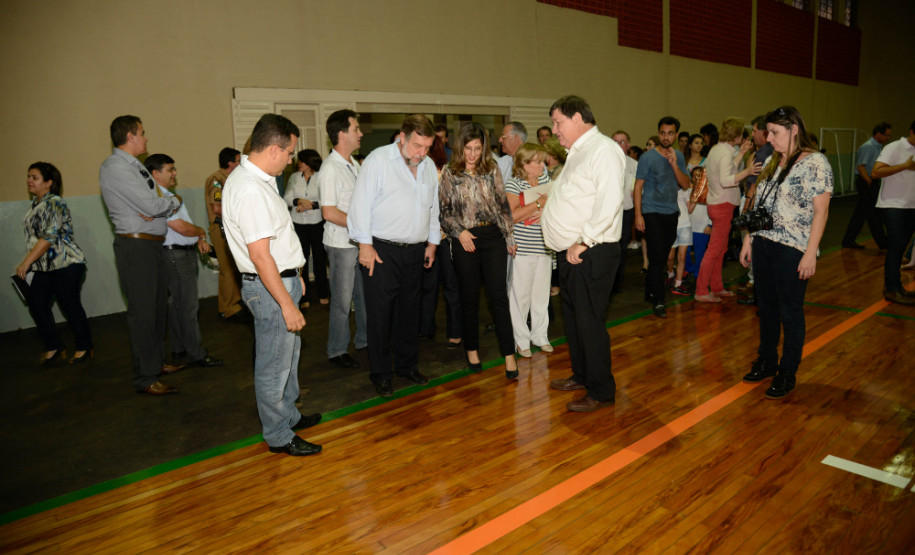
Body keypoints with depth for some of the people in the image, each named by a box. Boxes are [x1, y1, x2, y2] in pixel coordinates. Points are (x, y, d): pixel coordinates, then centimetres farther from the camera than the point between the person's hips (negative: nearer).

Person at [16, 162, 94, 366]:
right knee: (36, 303, 2)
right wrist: (28, 263, 17)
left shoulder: (54, 204, -14)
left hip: (66, 264, -8)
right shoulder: (35, 204, 12)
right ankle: (54, 348, 12)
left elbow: (48, 237, -21)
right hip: (44, 267, 8)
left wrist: (26, 262, -21)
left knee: (70, 305, -1)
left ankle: (84, 348, 14)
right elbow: (33, 236, 21)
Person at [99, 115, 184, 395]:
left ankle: (157, 362, 32)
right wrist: (175, 200, -1)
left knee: (158, 306, 17)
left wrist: (157, 209, -11)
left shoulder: (135, 166, 16)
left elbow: (153, 202, 13)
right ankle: (145, 379, 3)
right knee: (142, 312, -5)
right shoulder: (115, 167, -14)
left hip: (153, 244, 10)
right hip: (135, 246, -9)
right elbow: (152, 205, -21)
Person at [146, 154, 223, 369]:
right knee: (188, 306, -6)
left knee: (178, 304, 15)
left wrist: (199, 240, 5)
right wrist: (201, 232, -1)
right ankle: (196, 355, 1)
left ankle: (180, 351, 24)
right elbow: (182, 228, -20)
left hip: (185, 254, 10)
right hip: (176, 256, -10)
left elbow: (184, 225, 21)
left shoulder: (168, 195, 17)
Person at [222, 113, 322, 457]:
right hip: (270, 287, -11)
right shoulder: (251, 191, -24)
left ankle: (288, 416, 40)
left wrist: (294, 273, 21)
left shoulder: (251, 177, 9)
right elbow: (260, 255, -26)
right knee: (274, 364, 4)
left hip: (281, 278, 11)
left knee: (289, 352, 23)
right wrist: (287, 304, -23)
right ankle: (279, 437, 20)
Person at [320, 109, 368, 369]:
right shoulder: (330, 168, -16)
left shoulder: (354, 164, 12)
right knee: (342, 300, 2)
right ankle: (336, 351, 15)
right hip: (341, 243, -8)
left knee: (364, 294, 16)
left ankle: (364, 340, 31)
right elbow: (330, 213, -20)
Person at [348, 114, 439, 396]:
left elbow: (434, 206, 21)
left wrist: (432, 242, 19)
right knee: (380, 314, 0)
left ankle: (407, 365, 28)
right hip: (382, 251, -5)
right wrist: (365, 244, -12)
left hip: (415, 251, 6)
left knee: (409, 312, 13)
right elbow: (361, 203, -9)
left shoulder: (429, 166, 12)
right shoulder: (378, 159, -7)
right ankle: (380, 374, 14)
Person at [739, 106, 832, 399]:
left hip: (792, 251, -7)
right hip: (763, 245, 7)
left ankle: (787, 374, 16)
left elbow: (820, 210, -13)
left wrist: (810, 254, -17)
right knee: (767, 308, 15)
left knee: (790, 313, 4)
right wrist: (748, 239, 13)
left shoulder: (815, 163, -9)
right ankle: (767, 362, 30)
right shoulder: (772, 162, 12)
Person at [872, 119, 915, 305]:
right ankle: (892, 290, 1)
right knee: (895, 247, -5)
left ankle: (894, 286, 18)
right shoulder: (894, 148, -8)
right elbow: (875, 172, -20)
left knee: (899, 247, 10)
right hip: (894, 206, -6)